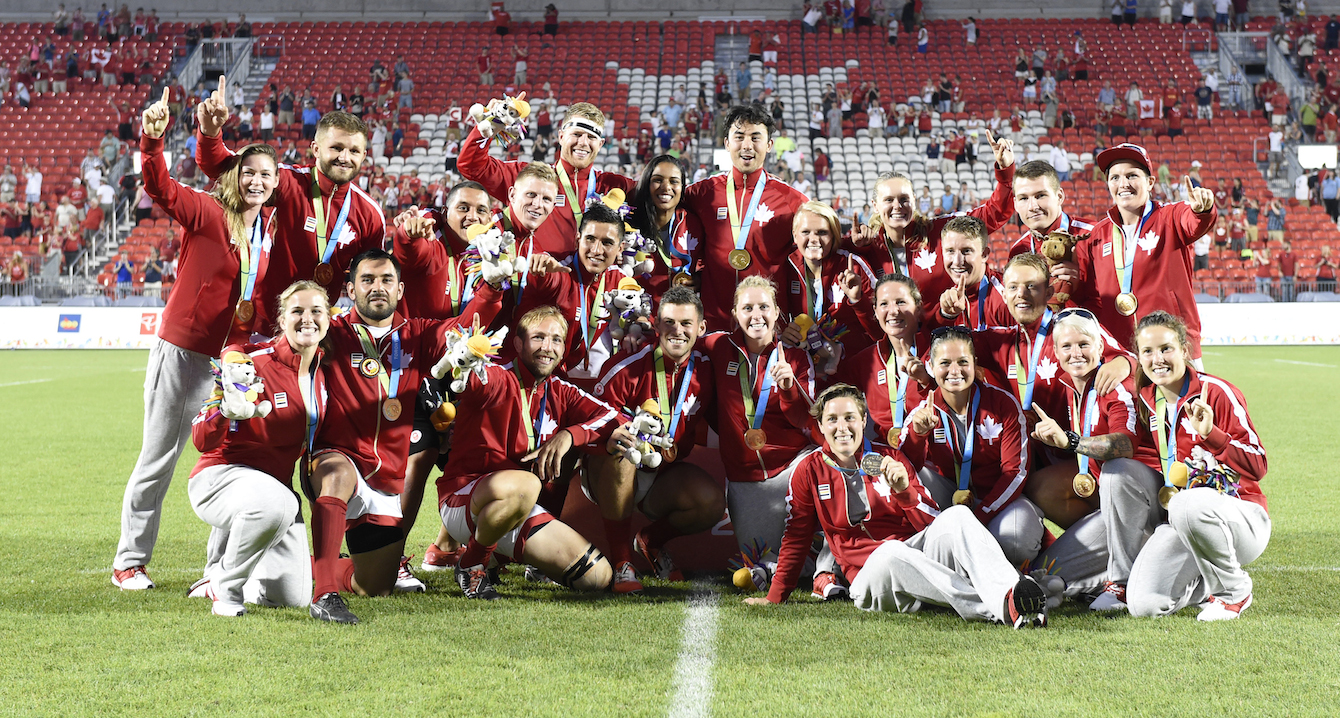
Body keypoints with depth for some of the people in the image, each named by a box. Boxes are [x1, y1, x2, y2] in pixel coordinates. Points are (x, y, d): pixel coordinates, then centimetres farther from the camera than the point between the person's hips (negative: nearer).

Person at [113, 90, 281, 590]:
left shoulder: (272, 230, 7)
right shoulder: (207, 214, -9)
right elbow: (161, 189, -25)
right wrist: (152, 142, -39)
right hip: (184, 352, -5)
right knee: (158, 458, 4)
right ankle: (130, 560, 17)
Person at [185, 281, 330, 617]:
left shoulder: (323, 372, 3)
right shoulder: (251, 361, -17)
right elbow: (203, 441, -18)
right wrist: (225, 411, -36)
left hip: (276, 484, 7)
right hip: (220, 475, -7)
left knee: (293, 597, -3)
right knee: (275, 504, -41)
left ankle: (217, 578, 28)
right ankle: (226, 588, -15)